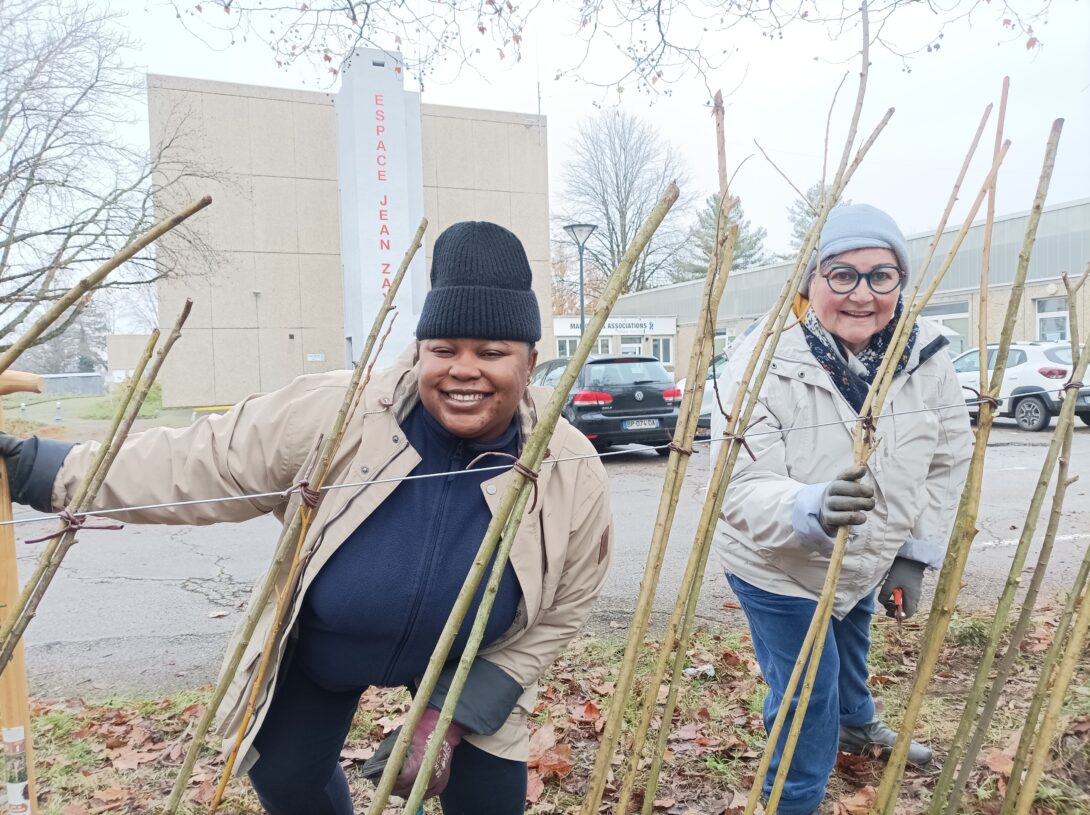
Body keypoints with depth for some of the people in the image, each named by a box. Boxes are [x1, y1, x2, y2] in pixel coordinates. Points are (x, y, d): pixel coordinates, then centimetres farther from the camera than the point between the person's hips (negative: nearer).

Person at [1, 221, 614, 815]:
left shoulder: (574, 475, -26)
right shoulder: (337, 416, -32)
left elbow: (558, 614, -14)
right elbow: (201, 464, -20)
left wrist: (457, 713, -17)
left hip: (465, 661, 0)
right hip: (317, 649, 0)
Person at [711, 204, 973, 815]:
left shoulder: (926, 357, -17)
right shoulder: (766, 361, -31)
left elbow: (950, 459, -3)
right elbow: (739, 490, -34)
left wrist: (917, 553, -6)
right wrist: (810, 509, -54)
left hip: (868, 560, 6)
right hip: (778, 568, -5)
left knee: (852, 647, 33)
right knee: (808, 698, 3)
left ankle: (858, 726, 66)